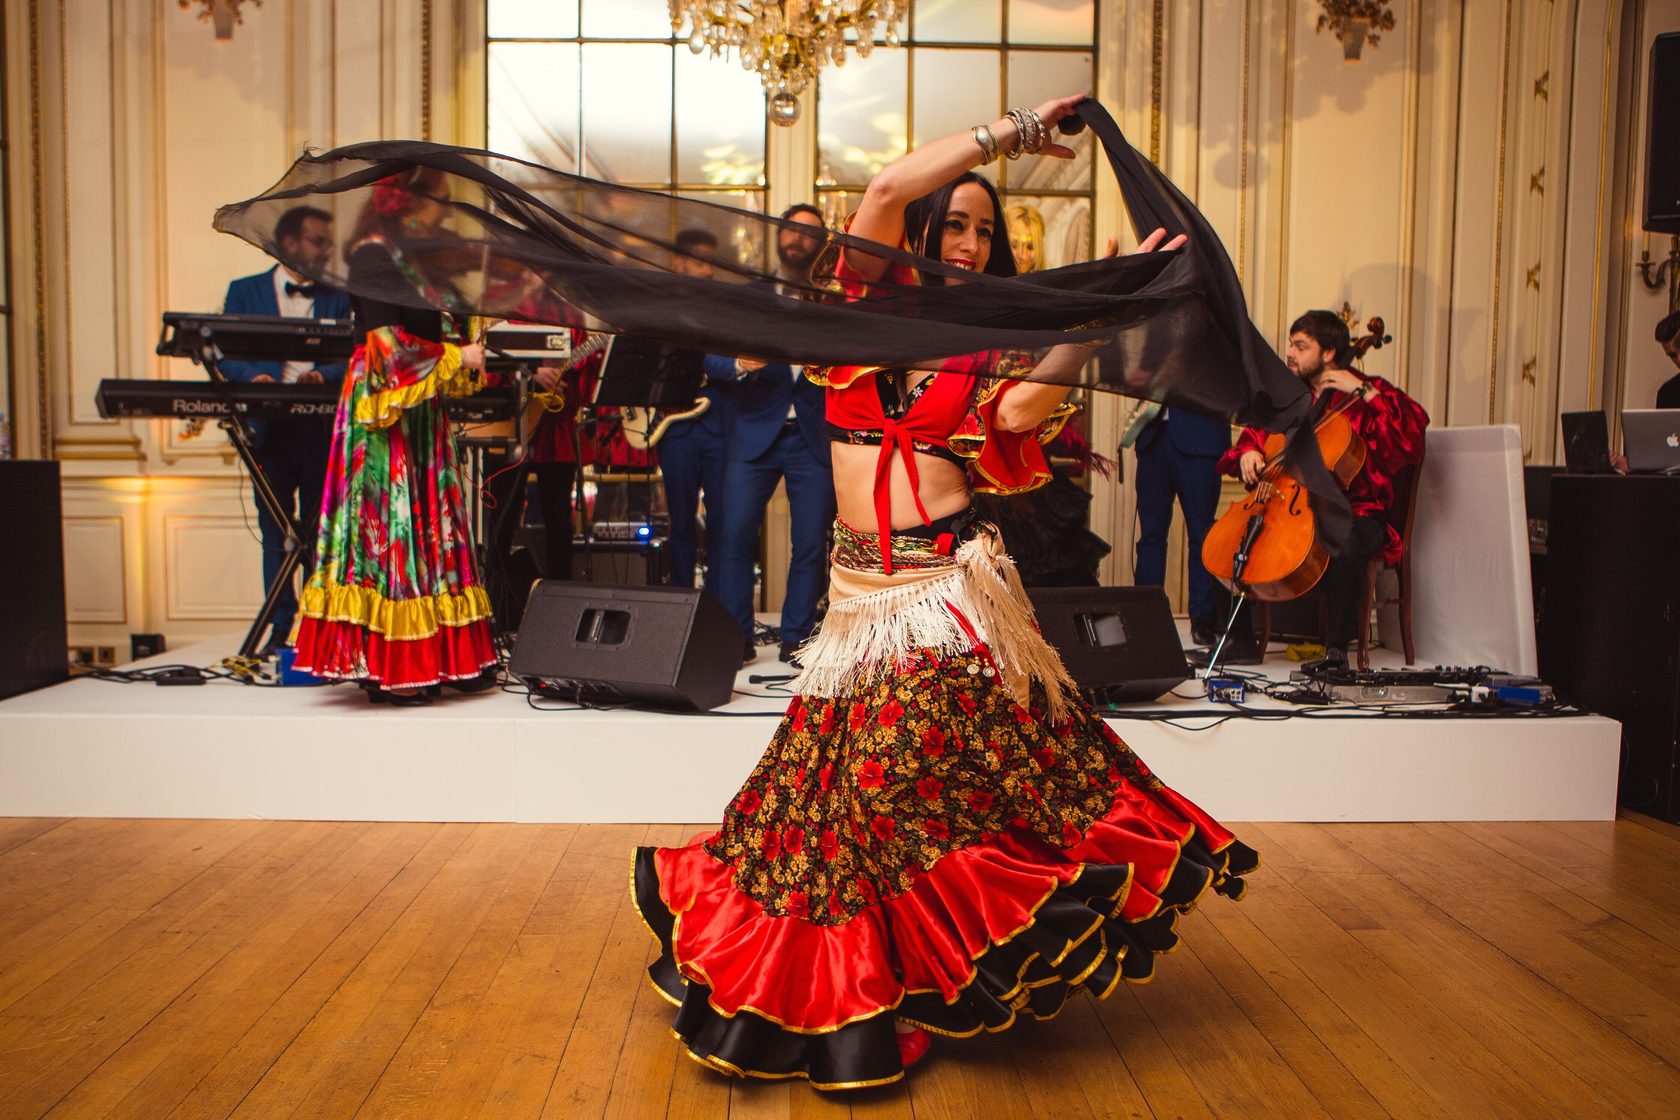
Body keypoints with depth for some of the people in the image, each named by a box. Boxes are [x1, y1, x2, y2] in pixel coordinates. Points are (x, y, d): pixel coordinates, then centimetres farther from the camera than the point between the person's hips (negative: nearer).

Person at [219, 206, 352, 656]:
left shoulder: (337, 298, 12)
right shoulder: (244, 291, 10)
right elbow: (225, 355, 4)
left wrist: (322, 375, -17)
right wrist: (253, 376, -16)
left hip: (322, 429, 0)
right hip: (270, 428, 0)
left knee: (319, 532, 3)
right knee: (275, 532, 4)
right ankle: (280, 626, 10)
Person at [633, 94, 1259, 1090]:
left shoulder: (988, 347, 10)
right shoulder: (870, 303, 9)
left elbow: (1019, 412, -12)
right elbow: (890, 188, -6)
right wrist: (1015, 131, -4)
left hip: (949, 578, -1)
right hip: (864, 587, 1)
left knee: (914, 781, -9)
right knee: (860, 778, 3)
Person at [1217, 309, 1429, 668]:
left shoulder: (1369, 393, 1)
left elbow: (1414, 428, -15)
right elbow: (1256, 433, 26)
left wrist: (1363, 391, -18)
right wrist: (1249, 452, 2)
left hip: (1355, 513, -5)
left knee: (1342, 545, -38)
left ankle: (1337, 648, -23)